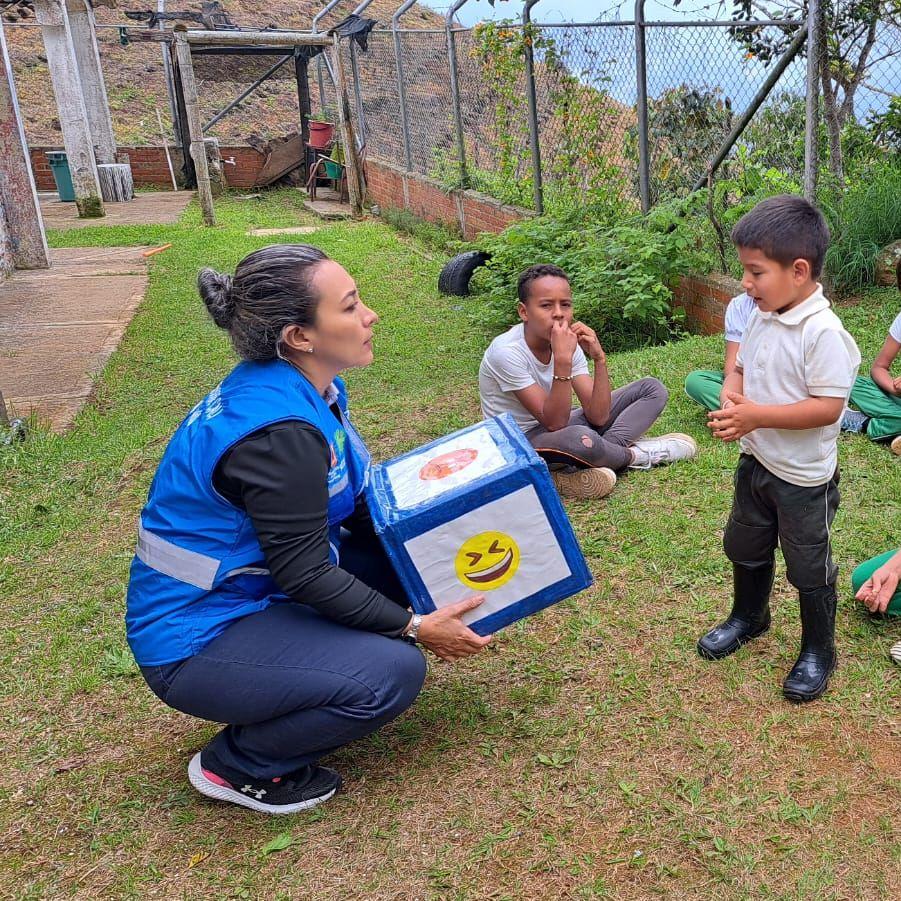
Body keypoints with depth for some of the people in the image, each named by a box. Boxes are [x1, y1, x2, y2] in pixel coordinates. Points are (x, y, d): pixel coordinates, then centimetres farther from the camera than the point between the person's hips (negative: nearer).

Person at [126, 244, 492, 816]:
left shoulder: (303, 386, -2)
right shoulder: (276, 430, -31)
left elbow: (356, 507, 8)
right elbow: (305, 574, -25)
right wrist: (416, 627, -17)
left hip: (253, 586, 9)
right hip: (198, 636, -9)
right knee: (395, 673, -20)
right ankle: (235, 765, 1)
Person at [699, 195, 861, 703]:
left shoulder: (823, 332, -26)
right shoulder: (762, 319, -1)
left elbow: (829, 407, -28)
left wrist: (757, 415, -30)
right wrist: (731, 399, -12)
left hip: (803, 478, -8)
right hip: (756, 463, 8)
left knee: (810, 569, 10)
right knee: (746, 548, 25)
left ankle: (819, 652, 32)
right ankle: (749, 617, 50)